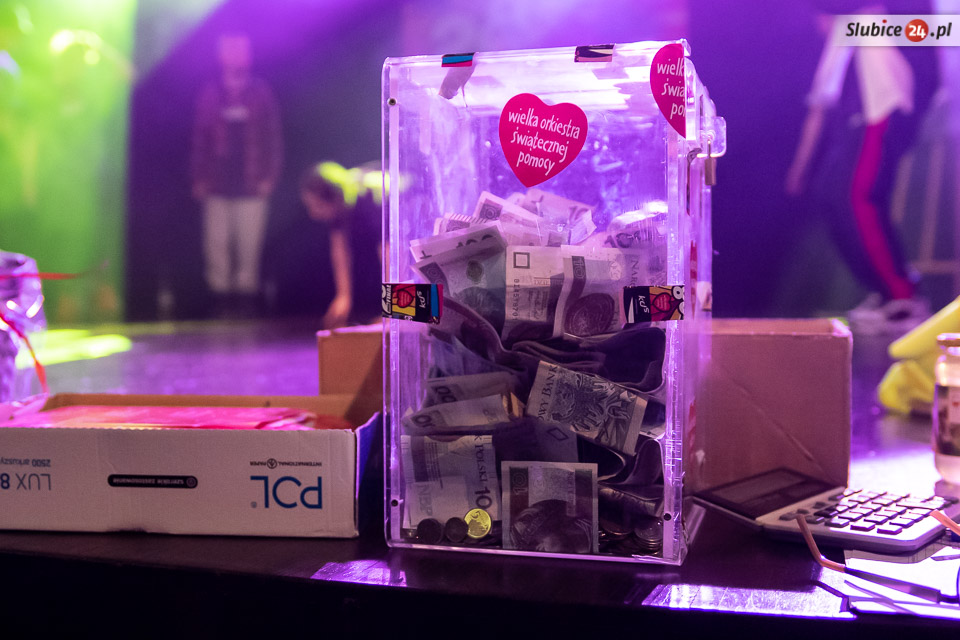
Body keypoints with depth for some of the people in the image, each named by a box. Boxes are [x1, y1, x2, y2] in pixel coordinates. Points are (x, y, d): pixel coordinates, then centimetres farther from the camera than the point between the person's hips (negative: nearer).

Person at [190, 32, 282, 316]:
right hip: (217, 185, 1)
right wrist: (199, 178, 5)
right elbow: (200, 138, 10)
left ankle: (246, 288, 10)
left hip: (251, 184, -1)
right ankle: (220, 289, 9)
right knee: (217, 241, 0)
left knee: (250, 242, 0)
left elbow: (273, 137, 6)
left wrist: (269, 176, -1)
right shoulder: (210, 94, 8)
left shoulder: (261, 93, 6)